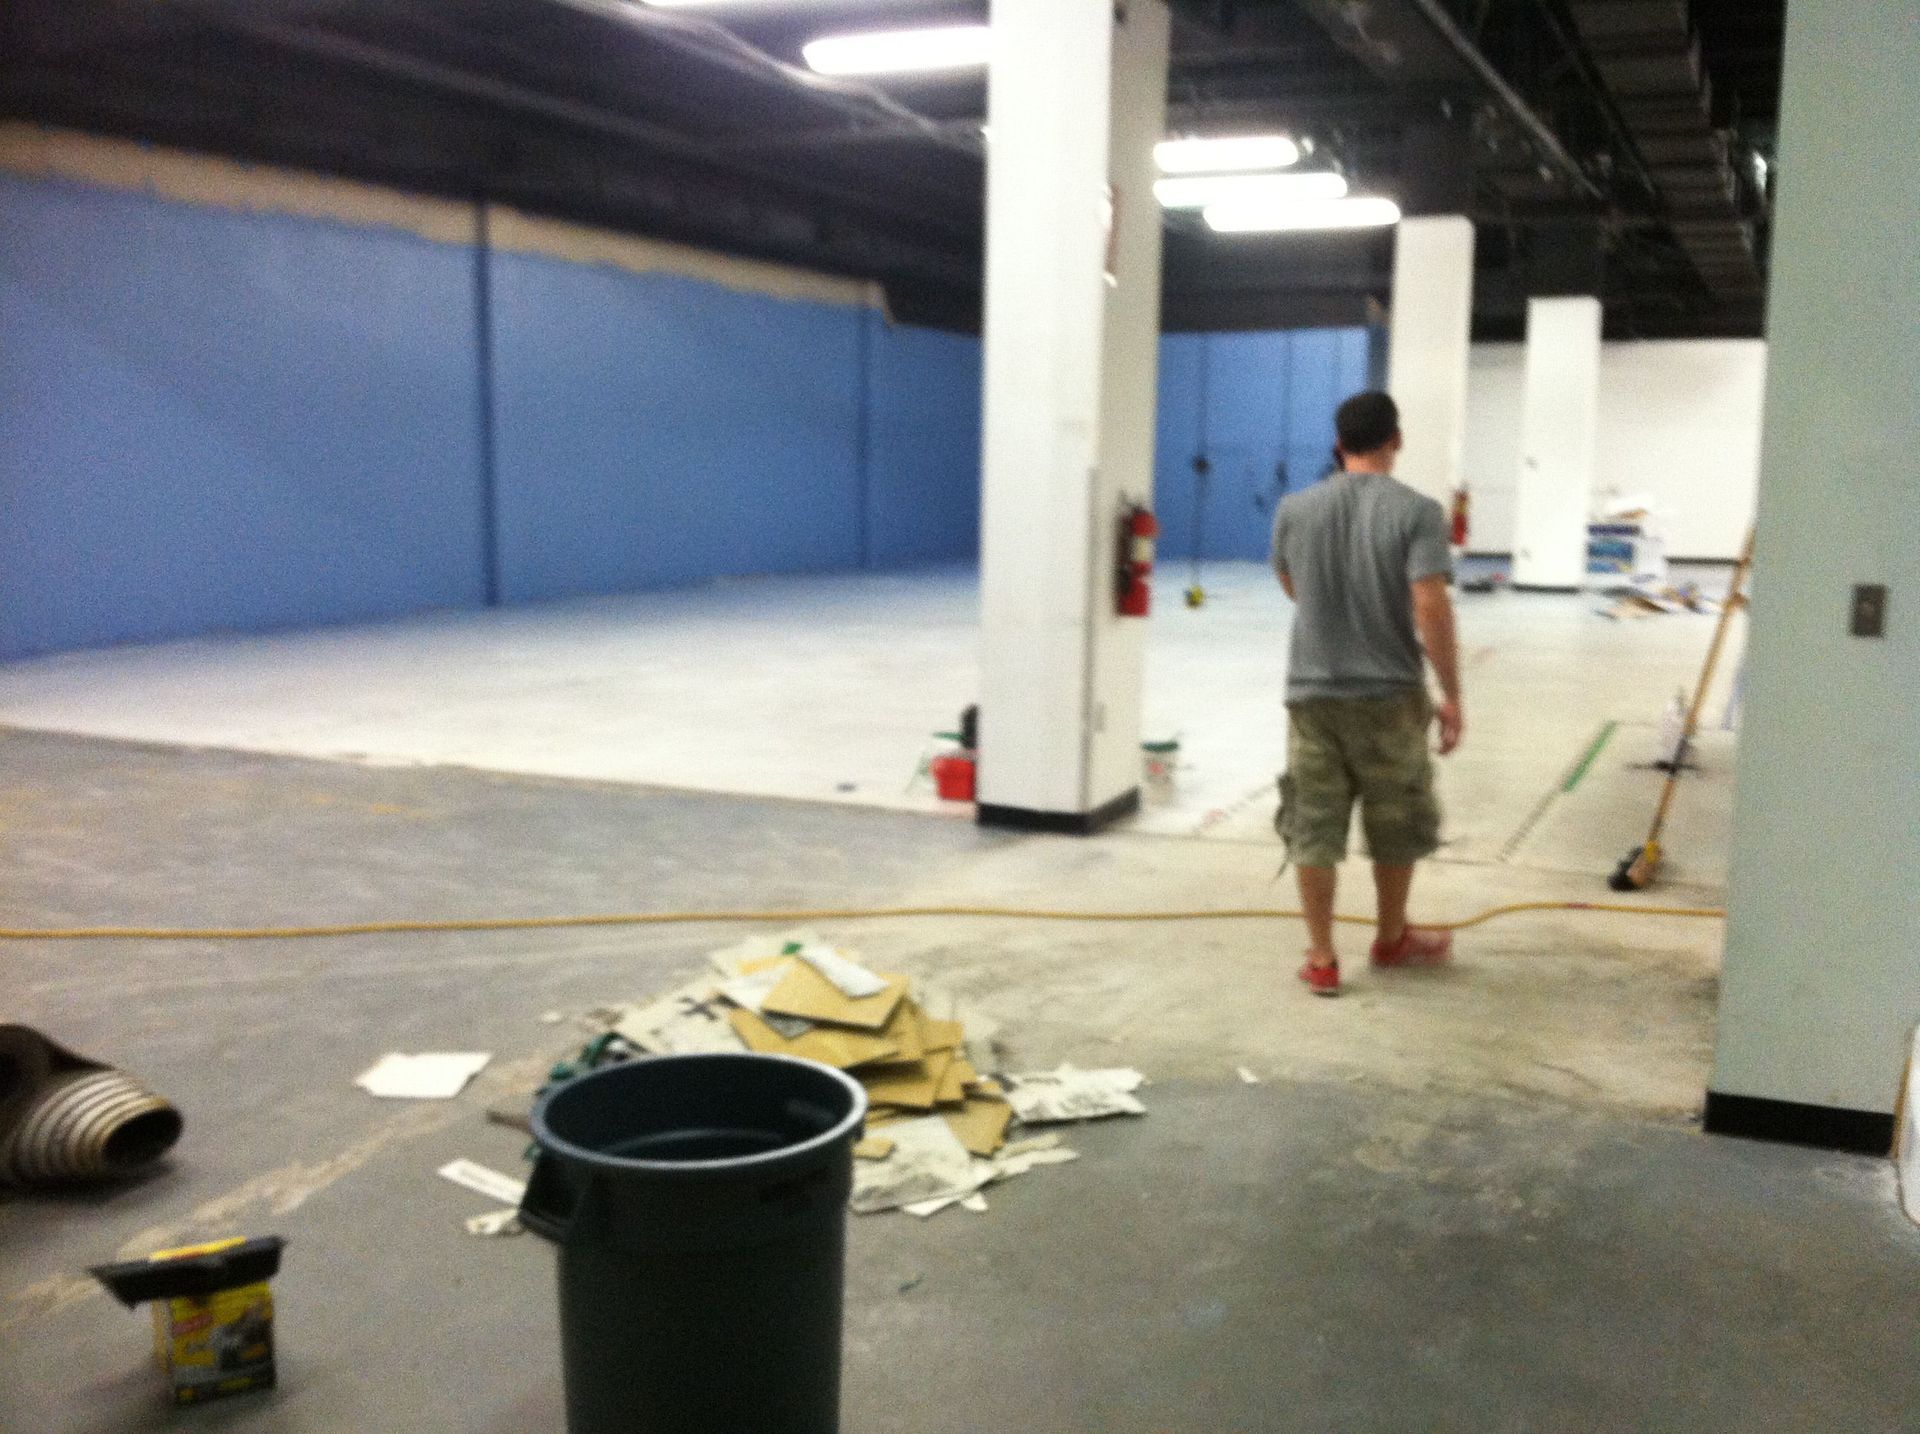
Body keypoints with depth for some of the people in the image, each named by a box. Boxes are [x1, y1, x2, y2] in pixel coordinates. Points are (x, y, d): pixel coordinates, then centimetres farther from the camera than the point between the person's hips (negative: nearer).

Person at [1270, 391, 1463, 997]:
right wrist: (1451, 696, -11)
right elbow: (1431, 609, -17)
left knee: (1313, 828, 8)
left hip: (1312, 692, 2)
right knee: (1395, 826, 17)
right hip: (1389, 695, -2)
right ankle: (1391, 939, 33)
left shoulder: (1295, 509, 2)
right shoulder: (1417, 511, -10)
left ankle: (1321, 960, 11)